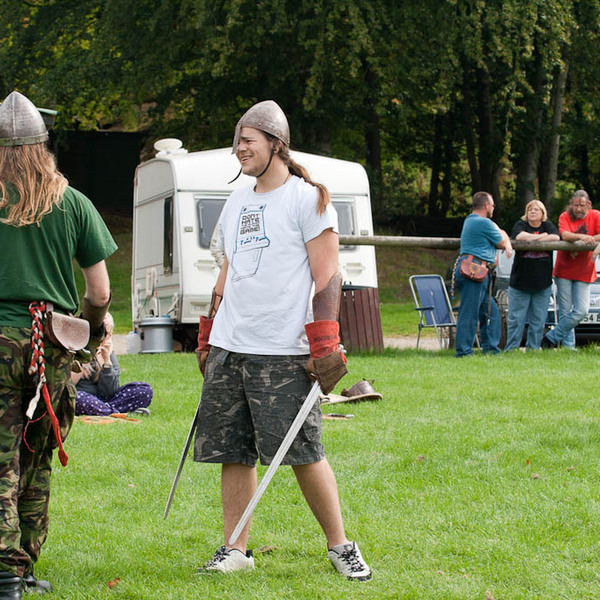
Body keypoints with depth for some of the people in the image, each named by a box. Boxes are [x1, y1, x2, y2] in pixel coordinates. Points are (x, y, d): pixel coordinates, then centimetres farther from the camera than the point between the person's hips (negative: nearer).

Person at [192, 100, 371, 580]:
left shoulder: (307, 199, -3)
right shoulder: (236, 203, 18)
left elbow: (327, 277, -8)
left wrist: (325, 345, -15)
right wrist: (208, 335, 22)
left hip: (282, 354, -7)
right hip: (228, 349, 7)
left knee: (303, 454, -5)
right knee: (233, 453, 6)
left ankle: (340, 545, 8)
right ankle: (236, 551, 15)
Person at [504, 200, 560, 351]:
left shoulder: (547, 225, 11)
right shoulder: (521, 224, 3)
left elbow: (556, 237, -9)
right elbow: (519, 236, -20)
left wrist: (532, 239, -12)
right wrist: (541, 236, -11)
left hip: (542, 282, 3)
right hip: (521, 280, -3)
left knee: (538, 319, 5)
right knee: (516, 318, -3)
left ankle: (533, 347, 13)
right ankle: (511, 348, 4)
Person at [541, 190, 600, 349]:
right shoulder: (565, 217, 0)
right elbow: (564, 235, -19)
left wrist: (582, 243, -22)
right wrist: (582, 237, -37)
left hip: (584, 272, 1)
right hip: (564, 270, -1)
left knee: (581, 311, -8)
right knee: (565, 312, -3)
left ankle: (551, 338, 3)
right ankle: (568, 346, 6)